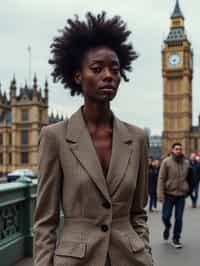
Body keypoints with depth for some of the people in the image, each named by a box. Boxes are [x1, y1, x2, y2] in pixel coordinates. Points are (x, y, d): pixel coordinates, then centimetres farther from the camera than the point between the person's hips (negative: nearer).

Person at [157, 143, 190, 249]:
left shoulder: (186, 163, 4)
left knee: (179, 218, 4)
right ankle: (167, 227, 38)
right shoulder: (166, 162, -5)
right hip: (169, 194, -2)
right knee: (166, 216, 4)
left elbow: (189, 178, 14)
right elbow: (161, 179, -8)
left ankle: (176, 239, 21)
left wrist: (188, 190, 8)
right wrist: (160, 195, -13)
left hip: (181, 195, 2)